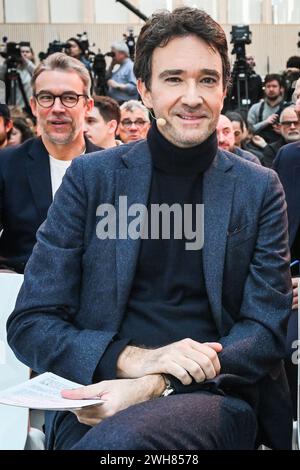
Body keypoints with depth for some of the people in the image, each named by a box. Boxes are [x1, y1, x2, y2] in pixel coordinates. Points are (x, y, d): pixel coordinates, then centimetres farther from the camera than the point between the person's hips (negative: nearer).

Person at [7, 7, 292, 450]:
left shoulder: (260, 189, 6)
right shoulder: (90, 176, 4)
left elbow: (266, 331, 2)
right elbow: (29, 325, 2)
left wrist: (158, 383, -16)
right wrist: (132, 359, -18)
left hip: (217, 394, -1)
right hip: (98, 395, 1)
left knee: (117, 439, -34)